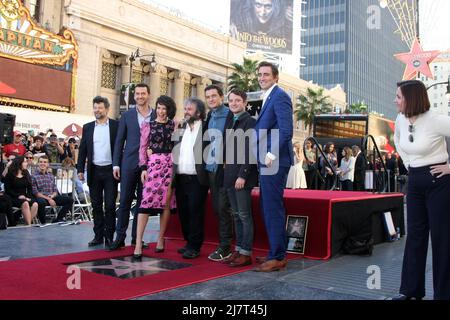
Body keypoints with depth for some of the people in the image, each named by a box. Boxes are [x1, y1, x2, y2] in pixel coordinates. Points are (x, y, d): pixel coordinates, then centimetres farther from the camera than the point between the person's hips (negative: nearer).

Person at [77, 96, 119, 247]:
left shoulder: (116, 125, 0)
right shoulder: (87, 127, 10)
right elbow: (82, 149, 10)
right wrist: (80, 169, 4)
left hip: (110, 171, -3)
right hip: (94, 171, 4)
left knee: (110, 205, -1)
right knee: (96, 205, 9)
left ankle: (109, 236, 8)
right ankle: (98, 236, 17)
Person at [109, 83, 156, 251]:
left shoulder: (157, 116, 6)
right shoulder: (127, 116, 6)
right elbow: (119, 141, 6)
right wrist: (116, 164, -1)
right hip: (129, 163, 0)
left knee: (142, 202, 6)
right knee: (125, 201, 0)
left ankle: (137, 237, 14)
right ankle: (120, 237, 6)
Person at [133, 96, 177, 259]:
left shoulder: (174, 125, 10)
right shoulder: (148, 126, 6)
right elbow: (142, 149, 3)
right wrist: (143, 168, -6)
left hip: (170, 166, 3)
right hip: (153, 165, -2)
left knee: (166, 202, 6)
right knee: (146, 202, -11)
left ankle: (160, 239, 17)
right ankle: (138, 243, -12)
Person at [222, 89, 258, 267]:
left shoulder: (250, 122, -7)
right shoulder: (229, 122, 17)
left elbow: (250, 151, -14)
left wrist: (243, 175, -18)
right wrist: (227, 170, 10)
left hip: (243, 176, -8)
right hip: (230, 175, 8)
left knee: (244, 215, -3)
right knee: (236, 215, 12)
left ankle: (246, 253, 2)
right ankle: (238, 250, 18)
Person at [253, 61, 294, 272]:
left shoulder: (279, 96, -10)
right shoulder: (268, 98, 20)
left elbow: (286, 130, -19)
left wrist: (272, 155, -20)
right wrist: (263, 156, 14)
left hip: (274, 162, -10)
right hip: (267, 162, 10)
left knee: (273, 208, -6)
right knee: (268, 208, 13)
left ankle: (277, 257, 1)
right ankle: (276, 252, 23)